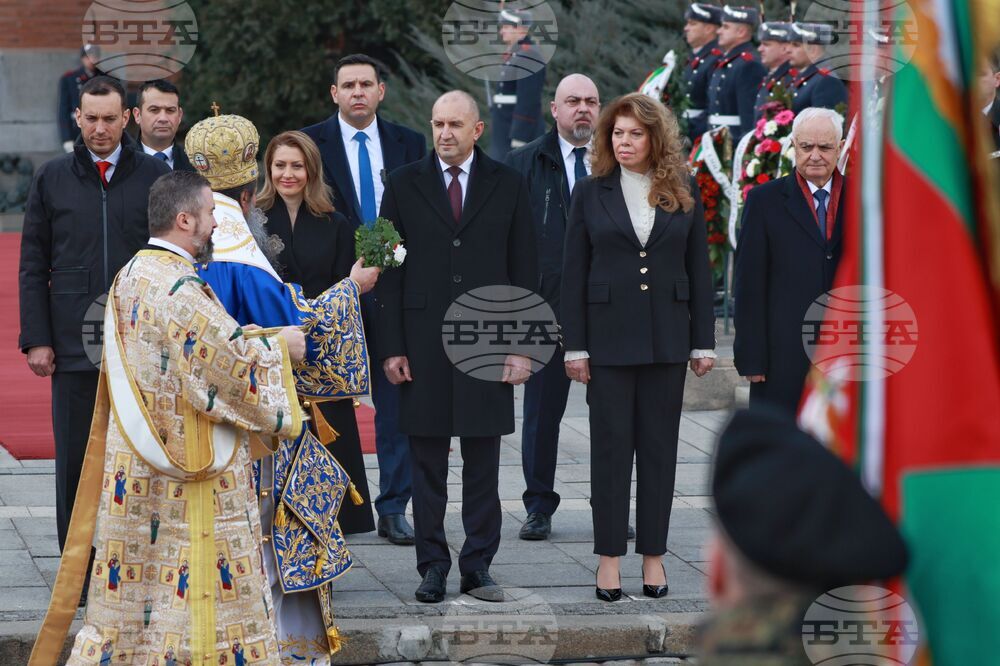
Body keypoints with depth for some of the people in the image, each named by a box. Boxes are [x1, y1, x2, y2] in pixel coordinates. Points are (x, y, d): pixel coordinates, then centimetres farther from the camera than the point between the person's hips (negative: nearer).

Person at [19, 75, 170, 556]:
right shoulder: (52, 179, 7)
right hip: (74, 346, 1)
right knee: (75, 462, 3)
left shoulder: (155, 177, 5)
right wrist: (36, 339, 0)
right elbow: (33, 268, 8)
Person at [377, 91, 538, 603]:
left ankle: (478, 566, 10)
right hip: (423, 344, 0)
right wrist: (391, 346, -3)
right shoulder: (404, 185, 5)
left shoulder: (507, 186, 6)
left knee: (483, 464, 3)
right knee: (427, 465, 3)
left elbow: (523, 271, 6)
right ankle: (432, 566, 10)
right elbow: (389, 271, 4)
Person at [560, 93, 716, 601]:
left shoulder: (683, 193, 5)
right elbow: (573, 273, 2)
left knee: (659, 446, 5)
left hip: (666, 339, 1)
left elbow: (699, 269, 7)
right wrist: (574, 346, -4)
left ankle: (653, 555, 10)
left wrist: (703, 342, 2)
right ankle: (609, 556, 5)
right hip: (609, 339, -1)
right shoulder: (591, 194, 2)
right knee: (611, 445, 1)